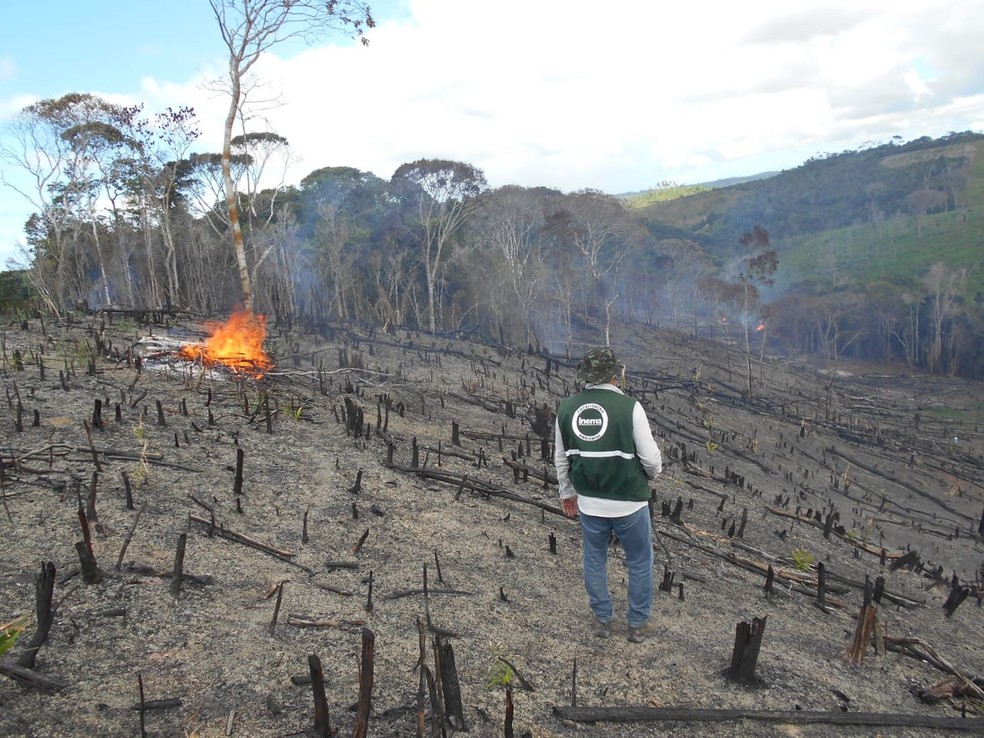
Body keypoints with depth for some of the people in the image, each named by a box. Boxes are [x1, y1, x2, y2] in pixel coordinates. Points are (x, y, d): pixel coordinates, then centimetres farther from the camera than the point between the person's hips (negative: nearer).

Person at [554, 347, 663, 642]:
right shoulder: (629, 407, -19)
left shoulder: (566, 408, -5)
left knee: (594, 560, 21)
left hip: (588, 503, 4)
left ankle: (602, 620, 35)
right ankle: (638, 624, 30)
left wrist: (567, 494, 19)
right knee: (640, 562, 17)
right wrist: (652, 473, 10)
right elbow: (650, 458, -14)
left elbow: (561, 459, 5)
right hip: (629, 503, -3)